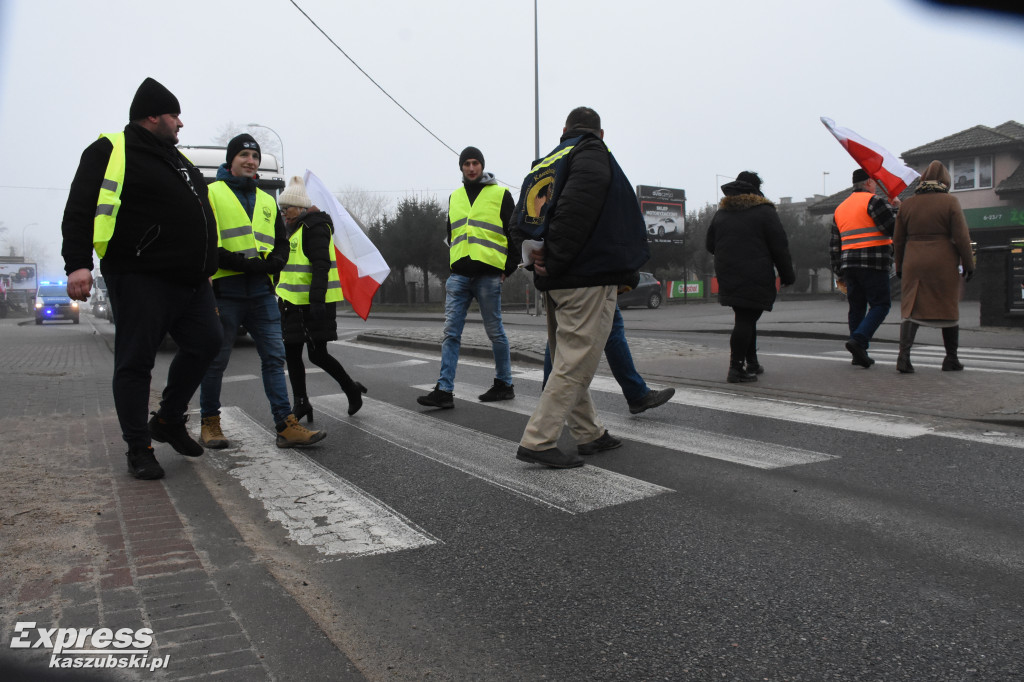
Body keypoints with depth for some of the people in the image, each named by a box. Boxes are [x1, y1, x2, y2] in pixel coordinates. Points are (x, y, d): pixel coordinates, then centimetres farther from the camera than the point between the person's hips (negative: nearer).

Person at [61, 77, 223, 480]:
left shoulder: (176, 158, 23)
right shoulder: (110, 151, -2)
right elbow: (79, 209, -10)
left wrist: (207, 264, 28)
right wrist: (77, 263, -22)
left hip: (191, 280, 8)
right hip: (141, 279, -8)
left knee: (206, 342, 6)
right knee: (136, 362, -2)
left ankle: (169, 421, 22)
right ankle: (138, 449, 8)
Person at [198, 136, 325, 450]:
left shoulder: (267, 201, 21)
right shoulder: (211, 194, 5)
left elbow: (281, 245, 17)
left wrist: (269, 263, -6)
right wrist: (240, 262, -17)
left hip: (262, 291, 5)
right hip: (225, 291, -4)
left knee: (274, 356, -2)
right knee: (216, 361, 3)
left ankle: (286, 426, -3)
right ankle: (210, 423, 18)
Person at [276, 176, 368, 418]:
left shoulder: (315, 227, -10)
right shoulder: (296, 228, 20)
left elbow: (321, 266, -20)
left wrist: (316, 300, -26)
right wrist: (285, 299, 26)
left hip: (314, 304, -10)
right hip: (294, 303, 10)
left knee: (317, 355, -7)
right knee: (291, 352, 8)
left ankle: (352, 389, 13)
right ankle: (301, 403, 15)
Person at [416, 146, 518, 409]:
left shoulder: (500, 195, 3)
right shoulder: (454, 197, 18)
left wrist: (508, 268, -5)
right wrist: (452, 264, 16)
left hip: (488, 275, -4)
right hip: (459, 275, 5)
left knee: (495, 332, 4)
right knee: (451, 333, -3)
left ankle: (504, 384, 18)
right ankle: (445, 390, -4)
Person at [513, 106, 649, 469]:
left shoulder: (546, 161, 21)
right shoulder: (593, 154, -3)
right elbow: (576, 208, -20)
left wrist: (537, 253, 4)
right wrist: (555, 260, -16)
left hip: (557, 284, 9)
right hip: (589, 278, -8)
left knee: (568, 361, 15)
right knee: (576, 362, -6)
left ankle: (590, 433, 26)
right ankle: (538, 441, -8)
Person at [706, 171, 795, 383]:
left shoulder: (721, 213, 13)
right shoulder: (765, 211, -3)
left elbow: (709, 244, 18)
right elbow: (779, 247, -5)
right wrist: (787, 275, 4)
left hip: (727, 277, 6)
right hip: (755, 278, -6)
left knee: (744, 318, 16)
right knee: (747, 319, -8)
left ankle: (751, 362, 22)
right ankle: (736, 368, -13)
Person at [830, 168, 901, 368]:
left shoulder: (840, 208, 20)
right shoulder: (873, 201, -4)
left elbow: (834, 245, 19)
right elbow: (894, 229, -9)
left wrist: (839, 273, 21)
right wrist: (897, 208, 8)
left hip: (849, 264, 7)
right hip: (873, 265, -7)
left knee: (857, 307, 11)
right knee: (880, 305, -2)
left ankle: (859, 354, 10)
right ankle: (858, 340, -19)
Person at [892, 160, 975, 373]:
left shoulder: (907, 204, 5)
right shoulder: (949, 201, -4)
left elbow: (898, 240, 8)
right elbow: (961, 236, -8)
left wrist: (899, 266, 16)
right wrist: (968, 264, 0)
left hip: (914, 265, 2)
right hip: (943, 264, -2)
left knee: (911, 309, 3)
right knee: (948, 309, 10)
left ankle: (903, 354, -15)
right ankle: (951, 359, 17)